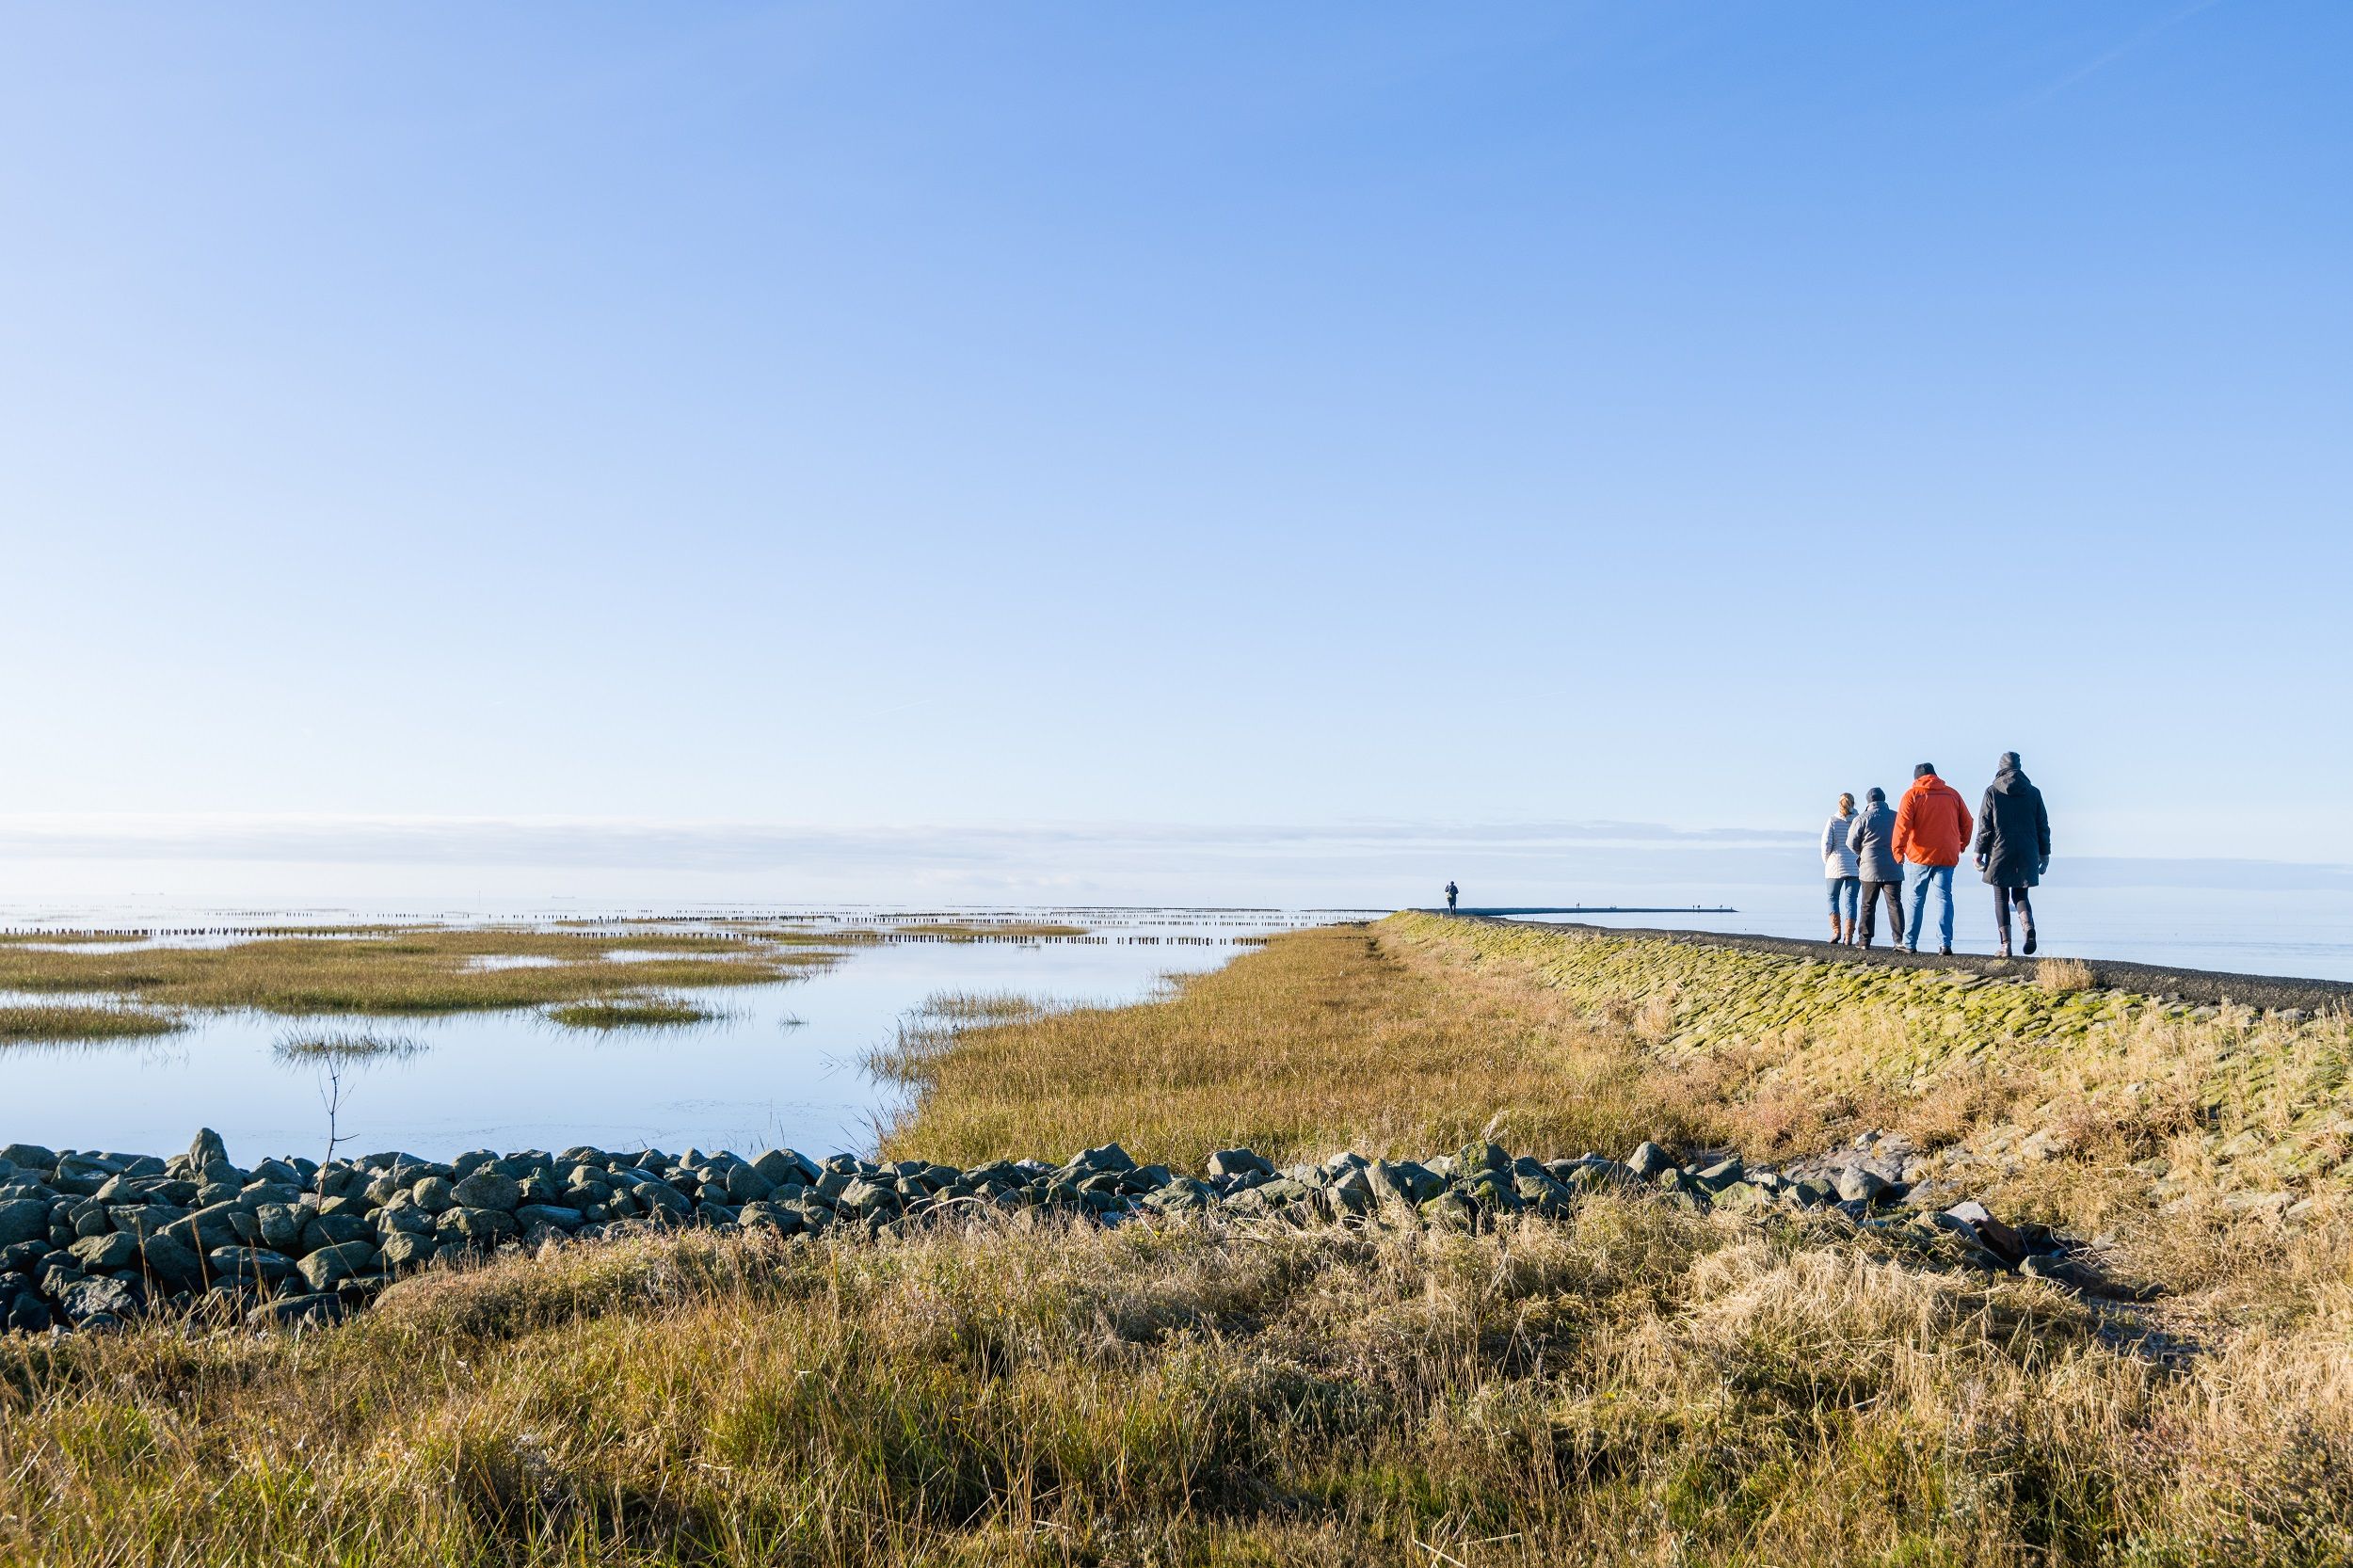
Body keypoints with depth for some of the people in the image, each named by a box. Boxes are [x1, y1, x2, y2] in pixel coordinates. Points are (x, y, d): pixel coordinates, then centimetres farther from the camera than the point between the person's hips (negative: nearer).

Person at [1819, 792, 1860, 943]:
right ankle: (1848, 936, 1)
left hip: (1835, 866, -1)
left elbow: (1826, 844, -9)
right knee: (1851, 900, 4)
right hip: (1855, 867, 1)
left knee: (1833, 897, 13)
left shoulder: (1832, 821, -4)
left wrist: (1826, 860, 7)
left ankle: (1836, 930, 1)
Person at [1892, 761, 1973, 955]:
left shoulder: (1912, 794, -1)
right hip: (1947, 856, 2)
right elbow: (1966, 822, 13)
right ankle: (1945, 943, -9)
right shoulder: (1952, 794, 9)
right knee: (1944, 898, 2)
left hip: (1920, 856, -2)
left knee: (1916, 899, 6)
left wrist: (1898, 850, -6)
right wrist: (1962, 845, 27)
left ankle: (1910, 944, 8)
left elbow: (1902, 824, -10)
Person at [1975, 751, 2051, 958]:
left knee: (2001, 898, 5)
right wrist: (2044, 854, 14)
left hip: (2000, 853, -3)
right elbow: (2043, 826, 8)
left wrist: (1979, 852, 1)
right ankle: (2029, 926, -15)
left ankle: (2006, 944, 0)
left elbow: (1985, 826, -5)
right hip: (2027, 854, 3)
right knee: (2020, 894, 14)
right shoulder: (2033, 792, 6)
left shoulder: (1992, 792, -3)